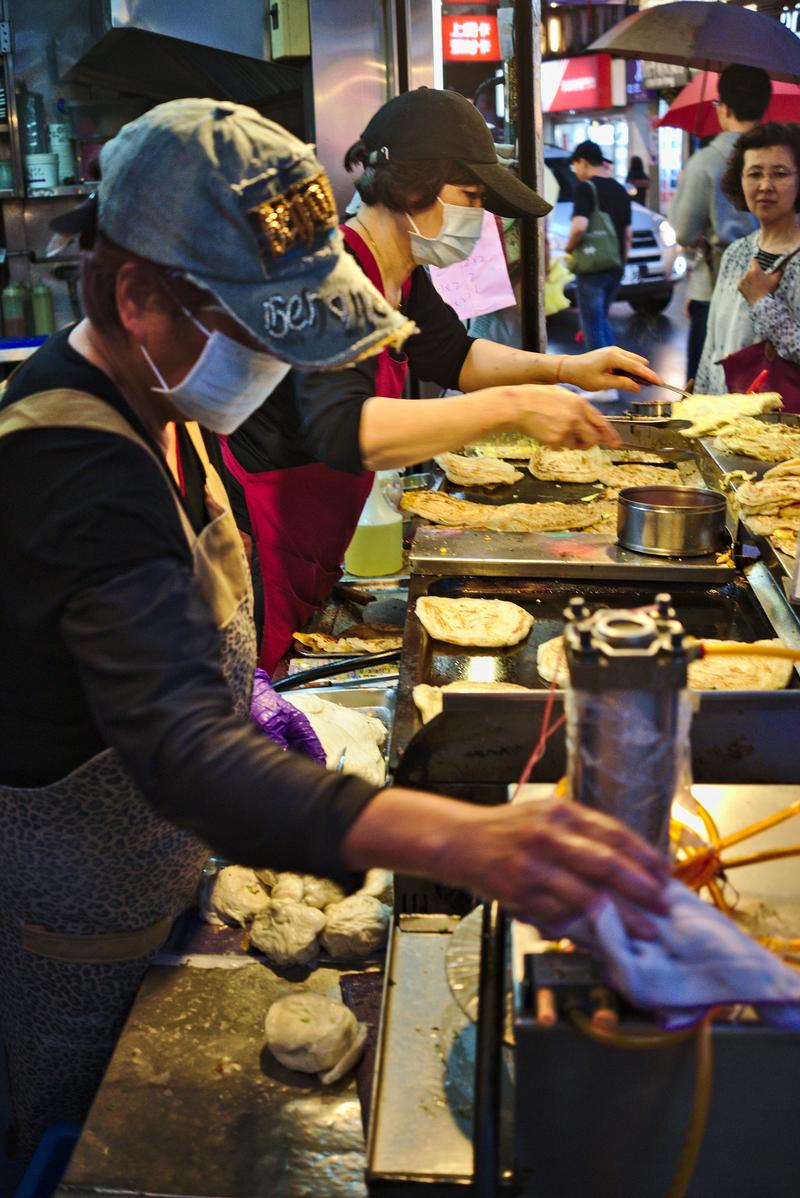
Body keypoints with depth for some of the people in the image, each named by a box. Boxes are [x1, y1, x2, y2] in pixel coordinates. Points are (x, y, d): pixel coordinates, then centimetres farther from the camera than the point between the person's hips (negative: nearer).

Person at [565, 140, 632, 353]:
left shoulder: (585, 188, -11)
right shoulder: (620, 190, 14)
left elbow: (579, 227, -25)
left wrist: (569, 248, -8)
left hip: (592, 268, -8)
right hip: (615, 269, 8)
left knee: (593, 327, -1)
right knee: (601, 320, 22)